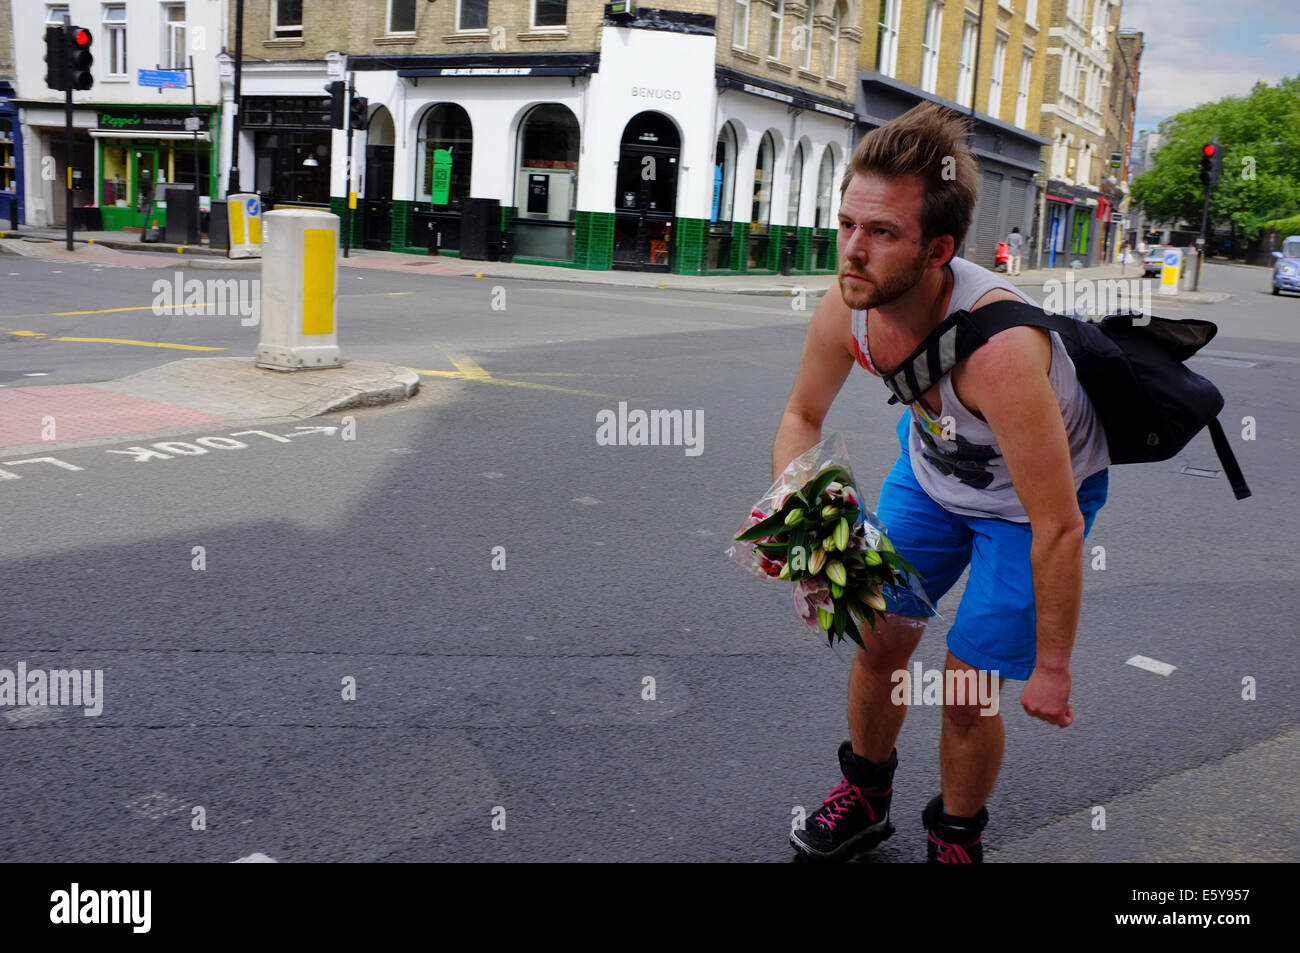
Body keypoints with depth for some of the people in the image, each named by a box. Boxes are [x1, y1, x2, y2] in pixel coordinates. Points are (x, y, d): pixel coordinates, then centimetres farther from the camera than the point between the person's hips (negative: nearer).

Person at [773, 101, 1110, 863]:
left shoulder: (996, 348, -44)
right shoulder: (846, 308, -25)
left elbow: (1059, 528, -34)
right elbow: (803, 416, -4)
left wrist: (1051, 669, -24)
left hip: (1036, 494, -5)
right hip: (932, 466, 5)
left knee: (967, 690, -4)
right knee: (880, 638, 11)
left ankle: (957, 842, 27)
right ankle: (865, 800, 39)